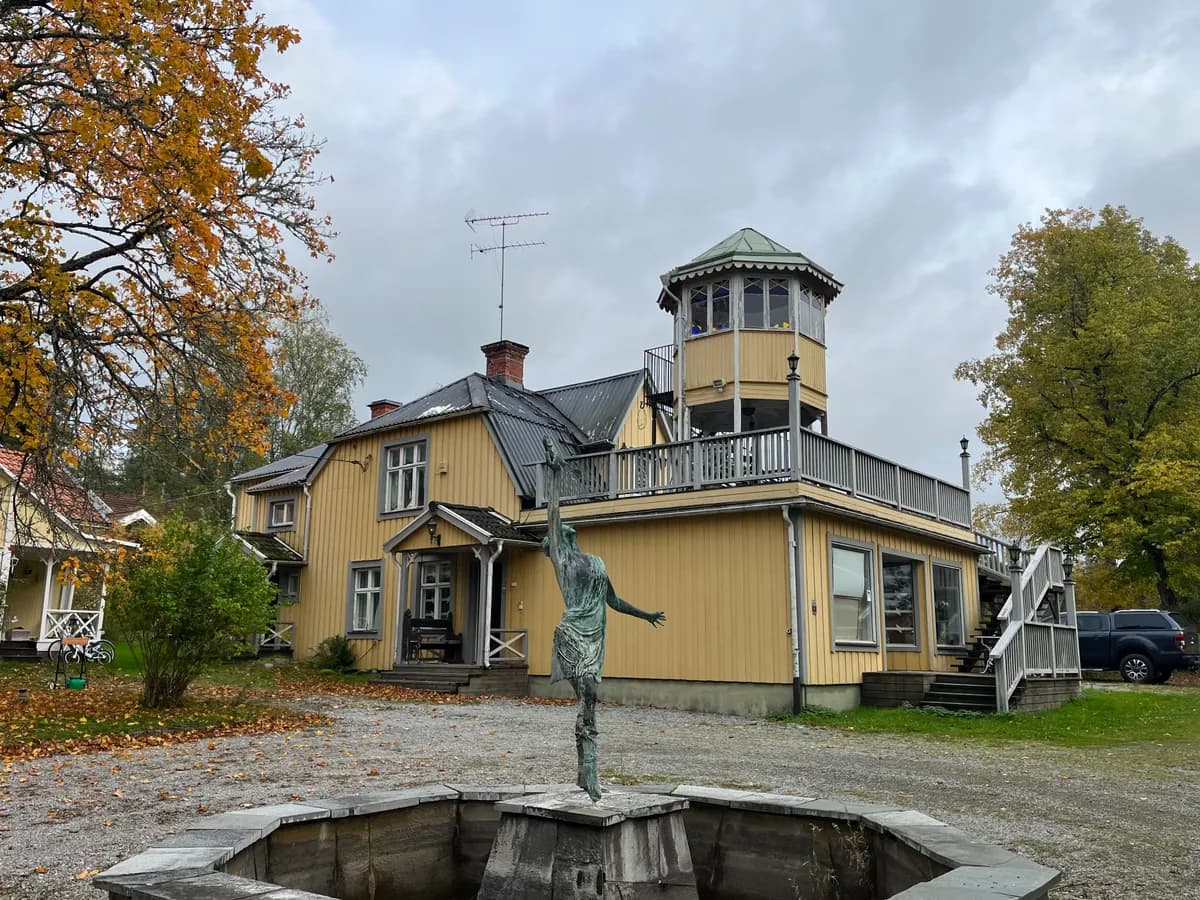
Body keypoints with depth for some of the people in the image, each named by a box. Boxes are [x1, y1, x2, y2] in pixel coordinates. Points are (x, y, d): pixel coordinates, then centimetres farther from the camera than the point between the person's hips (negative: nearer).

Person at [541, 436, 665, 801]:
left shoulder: (598, 563, 24)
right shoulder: (562, 557, 8)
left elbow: (614, 601, 35)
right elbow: (553, 516, 2)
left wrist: (645, 614, 45)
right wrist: (553, 472, 0)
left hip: (596, 637, 5)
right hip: (573, 634, -5)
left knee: (588, 702, 3)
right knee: (588, 694, -19)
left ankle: (585, 774, 5)